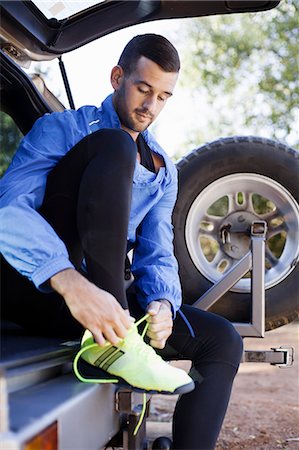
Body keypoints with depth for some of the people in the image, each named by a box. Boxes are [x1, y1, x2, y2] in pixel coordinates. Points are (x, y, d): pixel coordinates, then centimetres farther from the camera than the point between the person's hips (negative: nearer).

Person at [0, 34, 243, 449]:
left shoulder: (163, 171, 18)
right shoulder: (62, 129, -1)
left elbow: (157, 254, 8)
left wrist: (161, 305, -18)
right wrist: (73, 285, -36)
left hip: (99, 296, 6)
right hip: (36, 286, -6)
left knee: (222, 339, -9)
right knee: (114, 147, -24)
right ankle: (112, 342, -32)